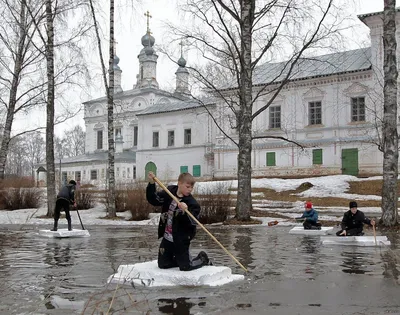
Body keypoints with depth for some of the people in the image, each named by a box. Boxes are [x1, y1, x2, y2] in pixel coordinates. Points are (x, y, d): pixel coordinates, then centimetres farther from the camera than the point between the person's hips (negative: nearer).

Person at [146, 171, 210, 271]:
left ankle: (202, 259, 28)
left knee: (185, 267, -1)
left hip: (181, 240, -5)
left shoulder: (192, 203, -16)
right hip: (167, 238, 5)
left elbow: (192, 223, -23)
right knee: (163, 264, 11)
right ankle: (179, 259, 37)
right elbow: (153, 200, 4)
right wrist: (152, 184, -9)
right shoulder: (169, 192, -3)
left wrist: (185, 211, -41)